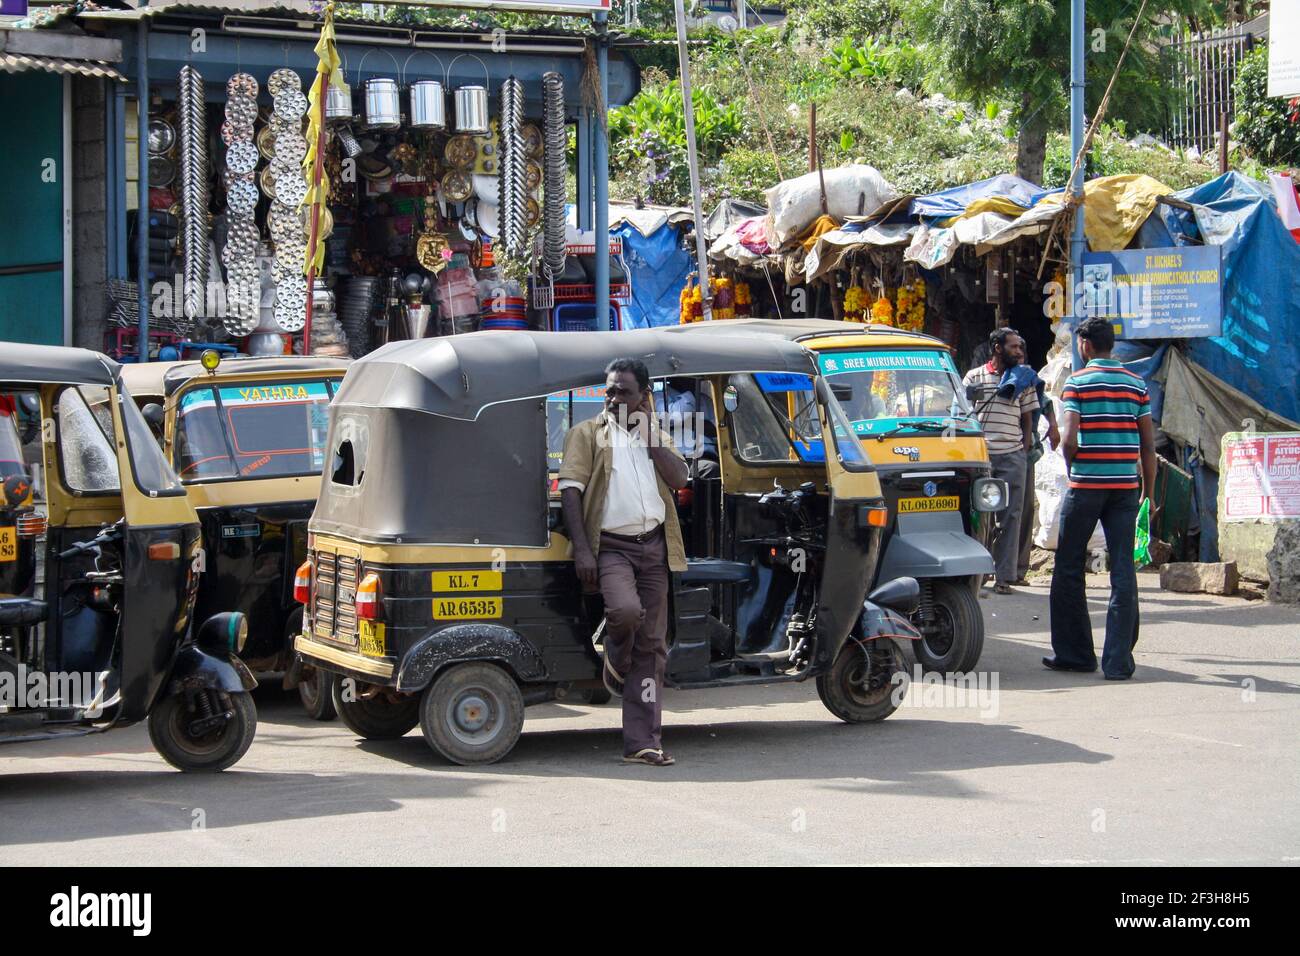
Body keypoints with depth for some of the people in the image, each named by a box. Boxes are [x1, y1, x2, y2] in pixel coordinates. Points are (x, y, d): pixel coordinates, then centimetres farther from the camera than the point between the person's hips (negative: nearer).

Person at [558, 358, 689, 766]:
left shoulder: (655, 436, 18)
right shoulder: (587, 434, 6)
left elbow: (680, 479, 2)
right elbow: (570, 490, -3)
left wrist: (648, 432, -1)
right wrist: (582, 549, -14)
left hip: (653, 547, 4)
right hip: (610, 545, -4)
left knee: (651, 644, 1)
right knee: (626, 610, -32)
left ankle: (642, 743, 4)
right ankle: (616, 663, 3)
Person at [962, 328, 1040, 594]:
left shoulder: (1023, 379, 13)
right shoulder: (974, 377, 7)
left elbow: (1027, 419, 16)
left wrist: (1025, 450, 7)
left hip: (1012, 456, 1)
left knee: (1009, 517, 0)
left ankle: (1003, 576, 3)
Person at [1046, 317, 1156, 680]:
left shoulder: (1077, 382, -3)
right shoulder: (1137, 384, 8)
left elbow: (1068, 439, -12)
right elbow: (1149, 445, 7)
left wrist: (1071, 463, 8)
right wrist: (1148, 491, 13)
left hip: (1086, 485, -3)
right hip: (1126, 486, 3)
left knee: (1069, 568, 9)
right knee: (1123, 571, 2)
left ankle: (1074, 653, 12)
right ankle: (1119, 660, -2)